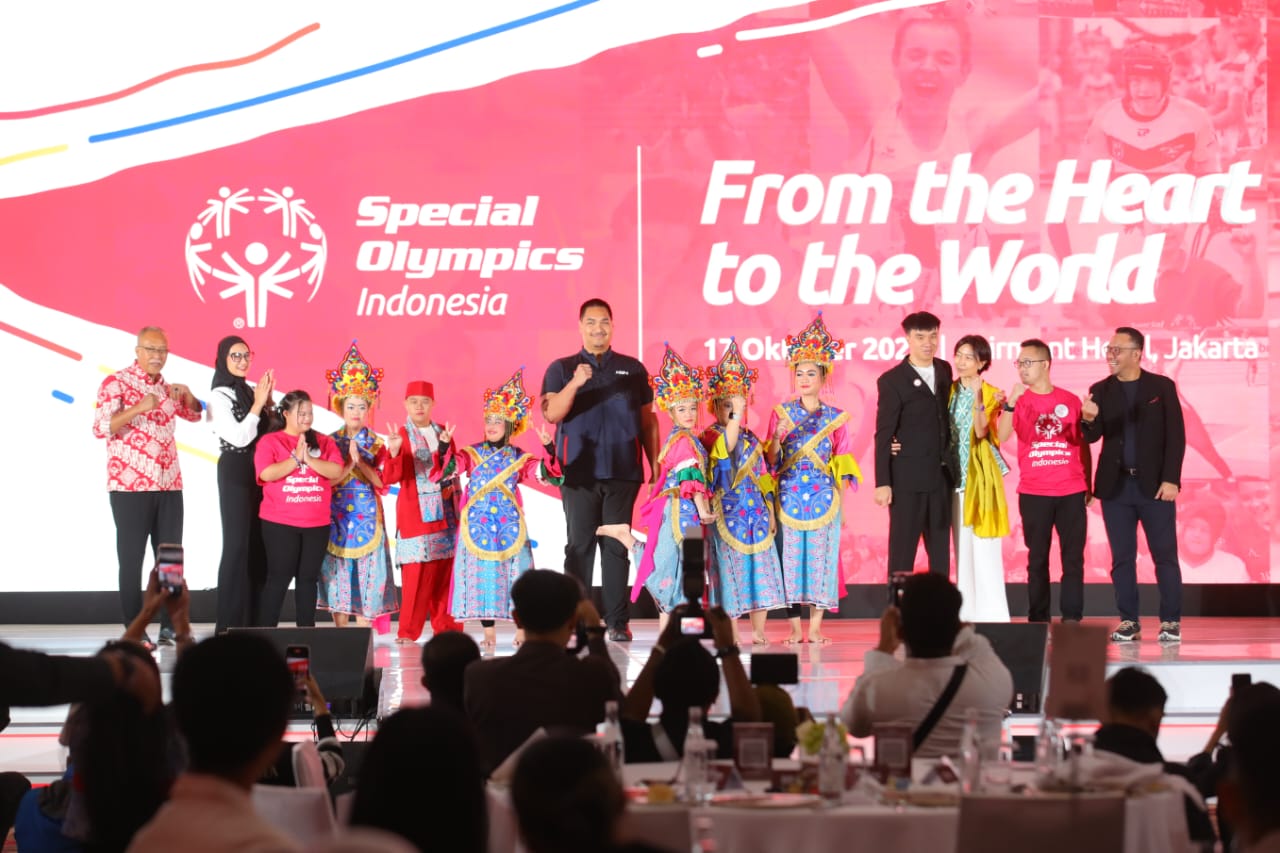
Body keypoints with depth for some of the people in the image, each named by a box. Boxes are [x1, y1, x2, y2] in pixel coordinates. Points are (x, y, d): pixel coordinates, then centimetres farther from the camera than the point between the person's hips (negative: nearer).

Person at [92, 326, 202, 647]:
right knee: (132, 558, -1)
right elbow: (101, 427, -16)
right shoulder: (116, 383, -6)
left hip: (169, 485, 6)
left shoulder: (165, 387, 12)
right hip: (130, 486, -6)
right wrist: (140, 407, -26)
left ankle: (170, 628, 11)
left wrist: (187, 394, 6)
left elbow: (194, 414, 28)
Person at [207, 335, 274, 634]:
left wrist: (268, 402, -2)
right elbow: (238, 437, -15)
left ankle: (252, 619, 12)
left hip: (259, 472, 7)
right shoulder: (219, 396, -7)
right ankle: (230, 623, -3)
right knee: (237, 543, -7)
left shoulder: (251, 390, 11)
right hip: (235, 472, -7)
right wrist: (258, 404, -12)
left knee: (258, 543, 6)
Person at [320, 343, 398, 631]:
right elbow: (328, 480, -5)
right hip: (338, 512, 0)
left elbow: (380, 481, -3)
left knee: (367, 566, -2)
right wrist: (349, 463, -19)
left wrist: (360, 462, -16)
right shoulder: (331, 441, 3)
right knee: (338, 566, 0)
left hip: (368, 513, 0)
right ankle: (340, 632, 6)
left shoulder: (375, 442, 5)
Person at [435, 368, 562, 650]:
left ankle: (521, 631, 4)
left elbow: (547, 473, -4)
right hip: (478, 524, 0)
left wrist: (548, 449, -18)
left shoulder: (519, 458, 5)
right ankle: (489, 632, 5)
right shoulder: (471, 454, 5)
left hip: (509, 524, 0)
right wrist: (444, 445, -21)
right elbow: (446, 469, -5)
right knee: (481, 573, -1)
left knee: (514, 572, -2)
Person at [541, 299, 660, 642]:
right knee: (579, 544, -3)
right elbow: (551, 413, -4)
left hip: (623, 472, 1)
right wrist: (574, 384, -20)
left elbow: (648, 420, 14)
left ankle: (618, 622, -1)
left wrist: (655, 465, 7)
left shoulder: (633, 369, 13)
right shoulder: (561, 368, 9)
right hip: (579, 471, -1)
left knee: (616, 546, -2)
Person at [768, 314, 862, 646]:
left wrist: (839, 500, 1)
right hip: (789, 496, 0)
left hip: (824, 497, 0)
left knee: (821, 555, -1)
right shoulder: (781, 412, 5)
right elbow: (770, 460, 1)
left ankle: (815, 627, 5)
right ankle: (795, 628, 3)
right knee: (791, 556, -2)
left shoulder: (835, 418, 6)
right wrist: (779, 434, -16)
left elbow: (842, 465, 7)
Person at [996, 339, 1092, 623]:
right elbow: (1002, 436, -12)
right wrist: (1010, 403, -26)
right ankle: (1038, 621, 4)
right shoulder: (1018, 401, 3)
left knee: (1073, 558, 0)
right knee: (1037, 558, 1)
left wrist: (1088, 486, 7)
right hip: (1033, 494, 0)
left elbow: (1083, 445, 11)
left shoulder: (1071, 401, 5)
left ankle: (1072, 619, 2)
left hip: (1071, 493, 1)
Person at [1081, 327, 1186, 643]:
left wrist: (1171, 479, -11)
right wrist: (1089, 420, -23)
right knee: (1122, 558, 4)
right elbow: (1092, 436, 0)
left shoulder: (1162, 387, 1)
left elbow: (1176, 435, -3)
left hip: (1154, 484, -3)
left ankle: (1171, 621, 4)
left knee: (1165, 555, -1)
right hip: (1116, 485, 3)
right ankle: (1128, 622, 10)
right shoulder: (1100, 390, 7)